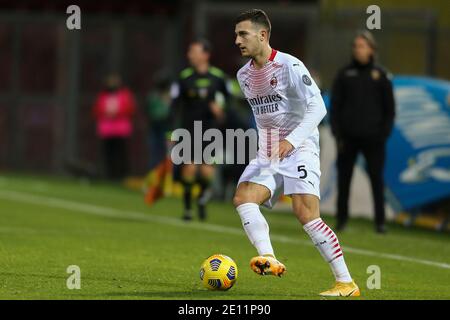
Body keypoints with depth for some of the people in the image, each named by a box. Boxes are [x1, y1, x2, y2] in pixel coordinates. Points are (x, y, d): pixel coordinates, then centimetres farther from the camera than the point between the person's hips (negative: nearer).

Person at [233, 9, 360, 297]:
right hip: (267, 156, 7)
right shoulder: (244, 75, 11)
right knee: (243, 198, -17)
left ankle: (347, 284, -14)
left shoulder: (290, 66, -13)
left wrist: (292, 140, -28)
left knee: (306, 215, -18)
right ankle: (269, 259, -28)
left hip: (300, 151, -7)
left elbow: (318, 108, -18)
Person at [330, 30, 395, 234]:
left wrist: (384, 133, -3)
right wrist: (337, 134, -2)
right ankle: (342, 219, 9)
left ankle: (380, 221, -1)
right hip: (348, 137, 1)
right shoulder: (344, 74, 6)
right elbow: (335, 106, 6)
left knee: (377, 179, -4)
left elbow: (389, 108, 6)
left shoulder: (380, 75, 4)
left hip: (373, 138, -1)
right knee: (343, 179, 2)